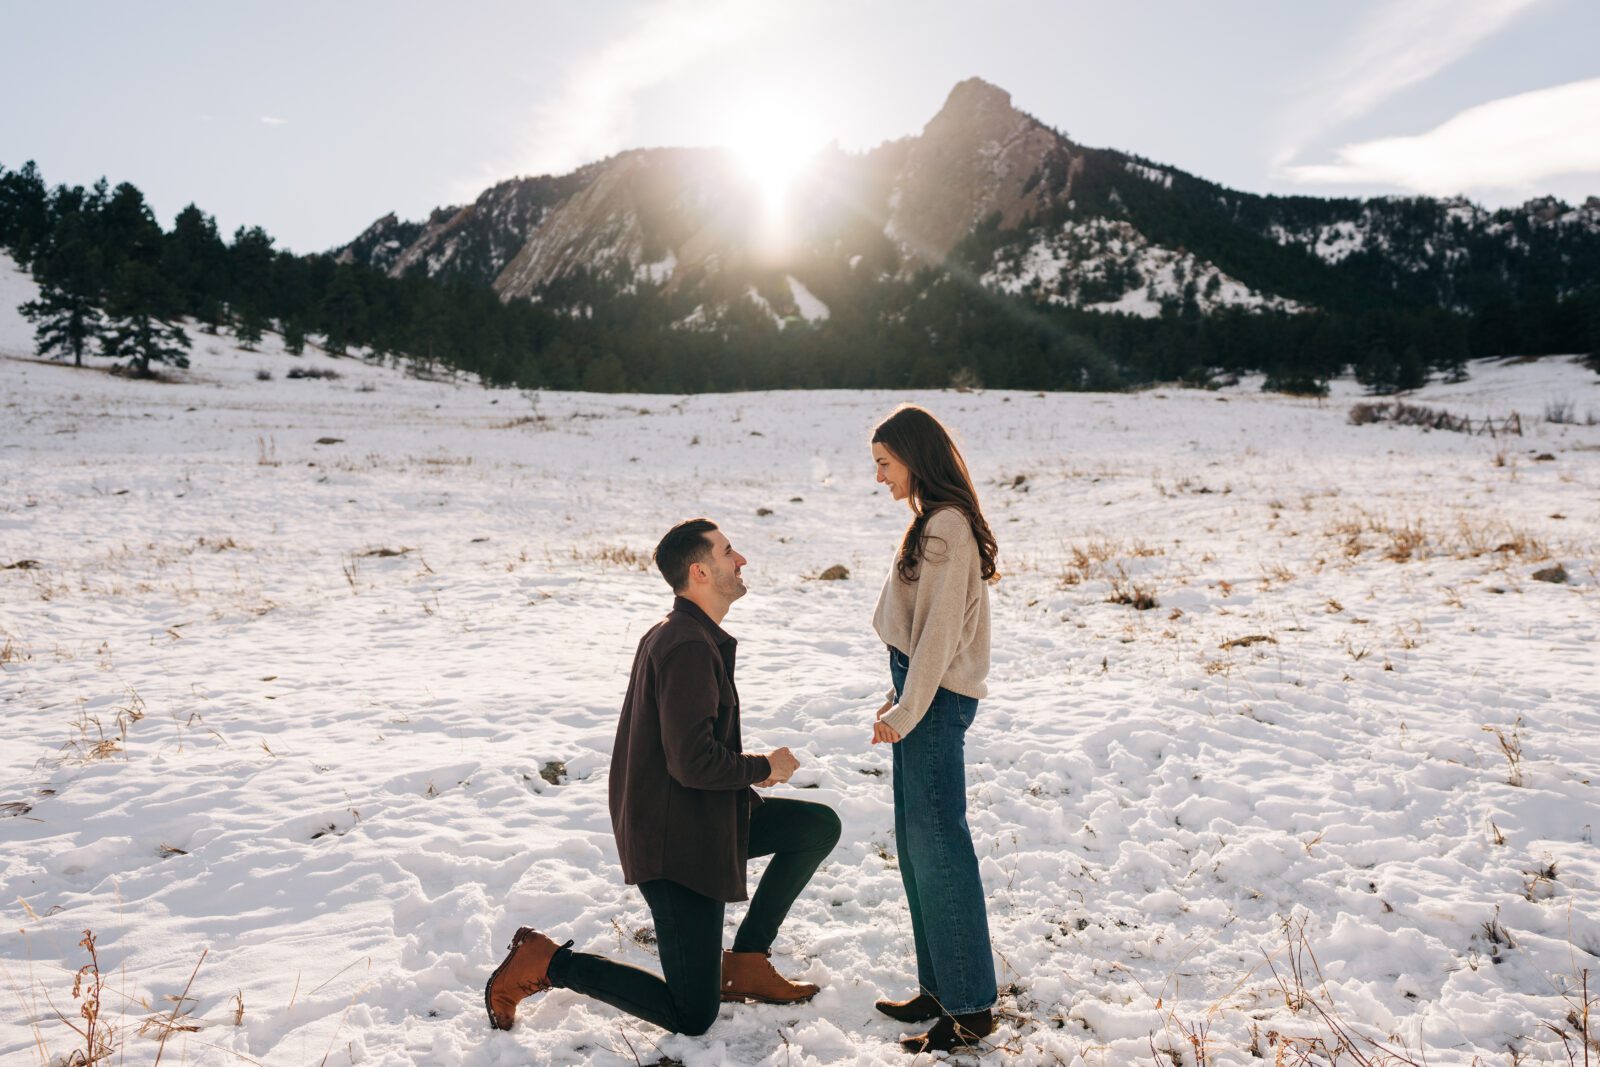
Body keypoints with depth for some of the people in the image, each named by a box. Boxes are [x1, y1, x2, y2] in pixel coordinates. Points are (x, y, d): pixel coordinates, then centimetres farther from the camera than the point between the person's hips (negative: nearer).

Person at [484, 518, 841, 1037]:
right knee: (693, 1017, -1)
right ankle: (546, 962, 6)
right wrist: (764, 767, -12)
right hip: (677, 843, -10)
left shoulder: (670, 634, 11)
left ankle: (744, 963, 16)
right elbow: (692, 761, -29)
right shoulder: (690, 648, -22)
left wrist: (746, 768, 7)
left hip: (703, 820, 10)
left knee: (821, 826, 11)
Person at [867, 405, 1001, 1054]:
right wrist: (899, 698, 17)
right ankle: (940, 990, 26)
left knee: (939, 849, -3)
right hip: (923, 696, 10)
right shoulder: (933, 521, 14)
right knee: (917, 847, 15)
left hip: (936, 701, -10)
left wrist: (907, 711, -16)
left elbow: (939, 631, -19)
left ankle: (970, 1010, 9)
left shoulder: (947, 526, -17)